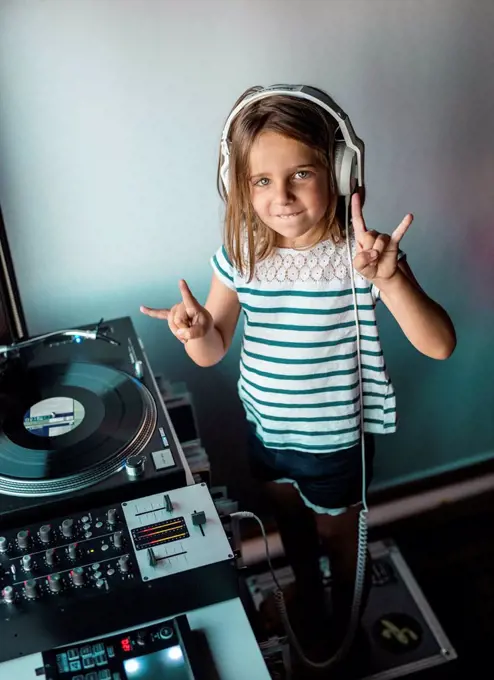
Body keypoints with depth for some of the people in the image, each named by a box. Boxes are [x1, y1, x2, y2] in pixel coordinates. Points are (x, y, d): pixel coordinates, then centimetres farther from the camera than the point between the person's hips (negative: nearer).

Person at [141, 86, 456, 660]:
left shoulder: (360, 254, -25)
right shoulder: (240, 254, -13)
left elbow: (438, 344, -32)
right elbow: (212, 352, -5)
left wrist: (387, 278, -48)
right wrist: (196, 330, -29)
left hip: (335, 439, -4)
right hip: (264, 425, 4)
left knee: (336, 532, 21)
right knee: (289, 519, 28)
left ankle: (345, 622, 53)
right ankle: (307, 605, 59)